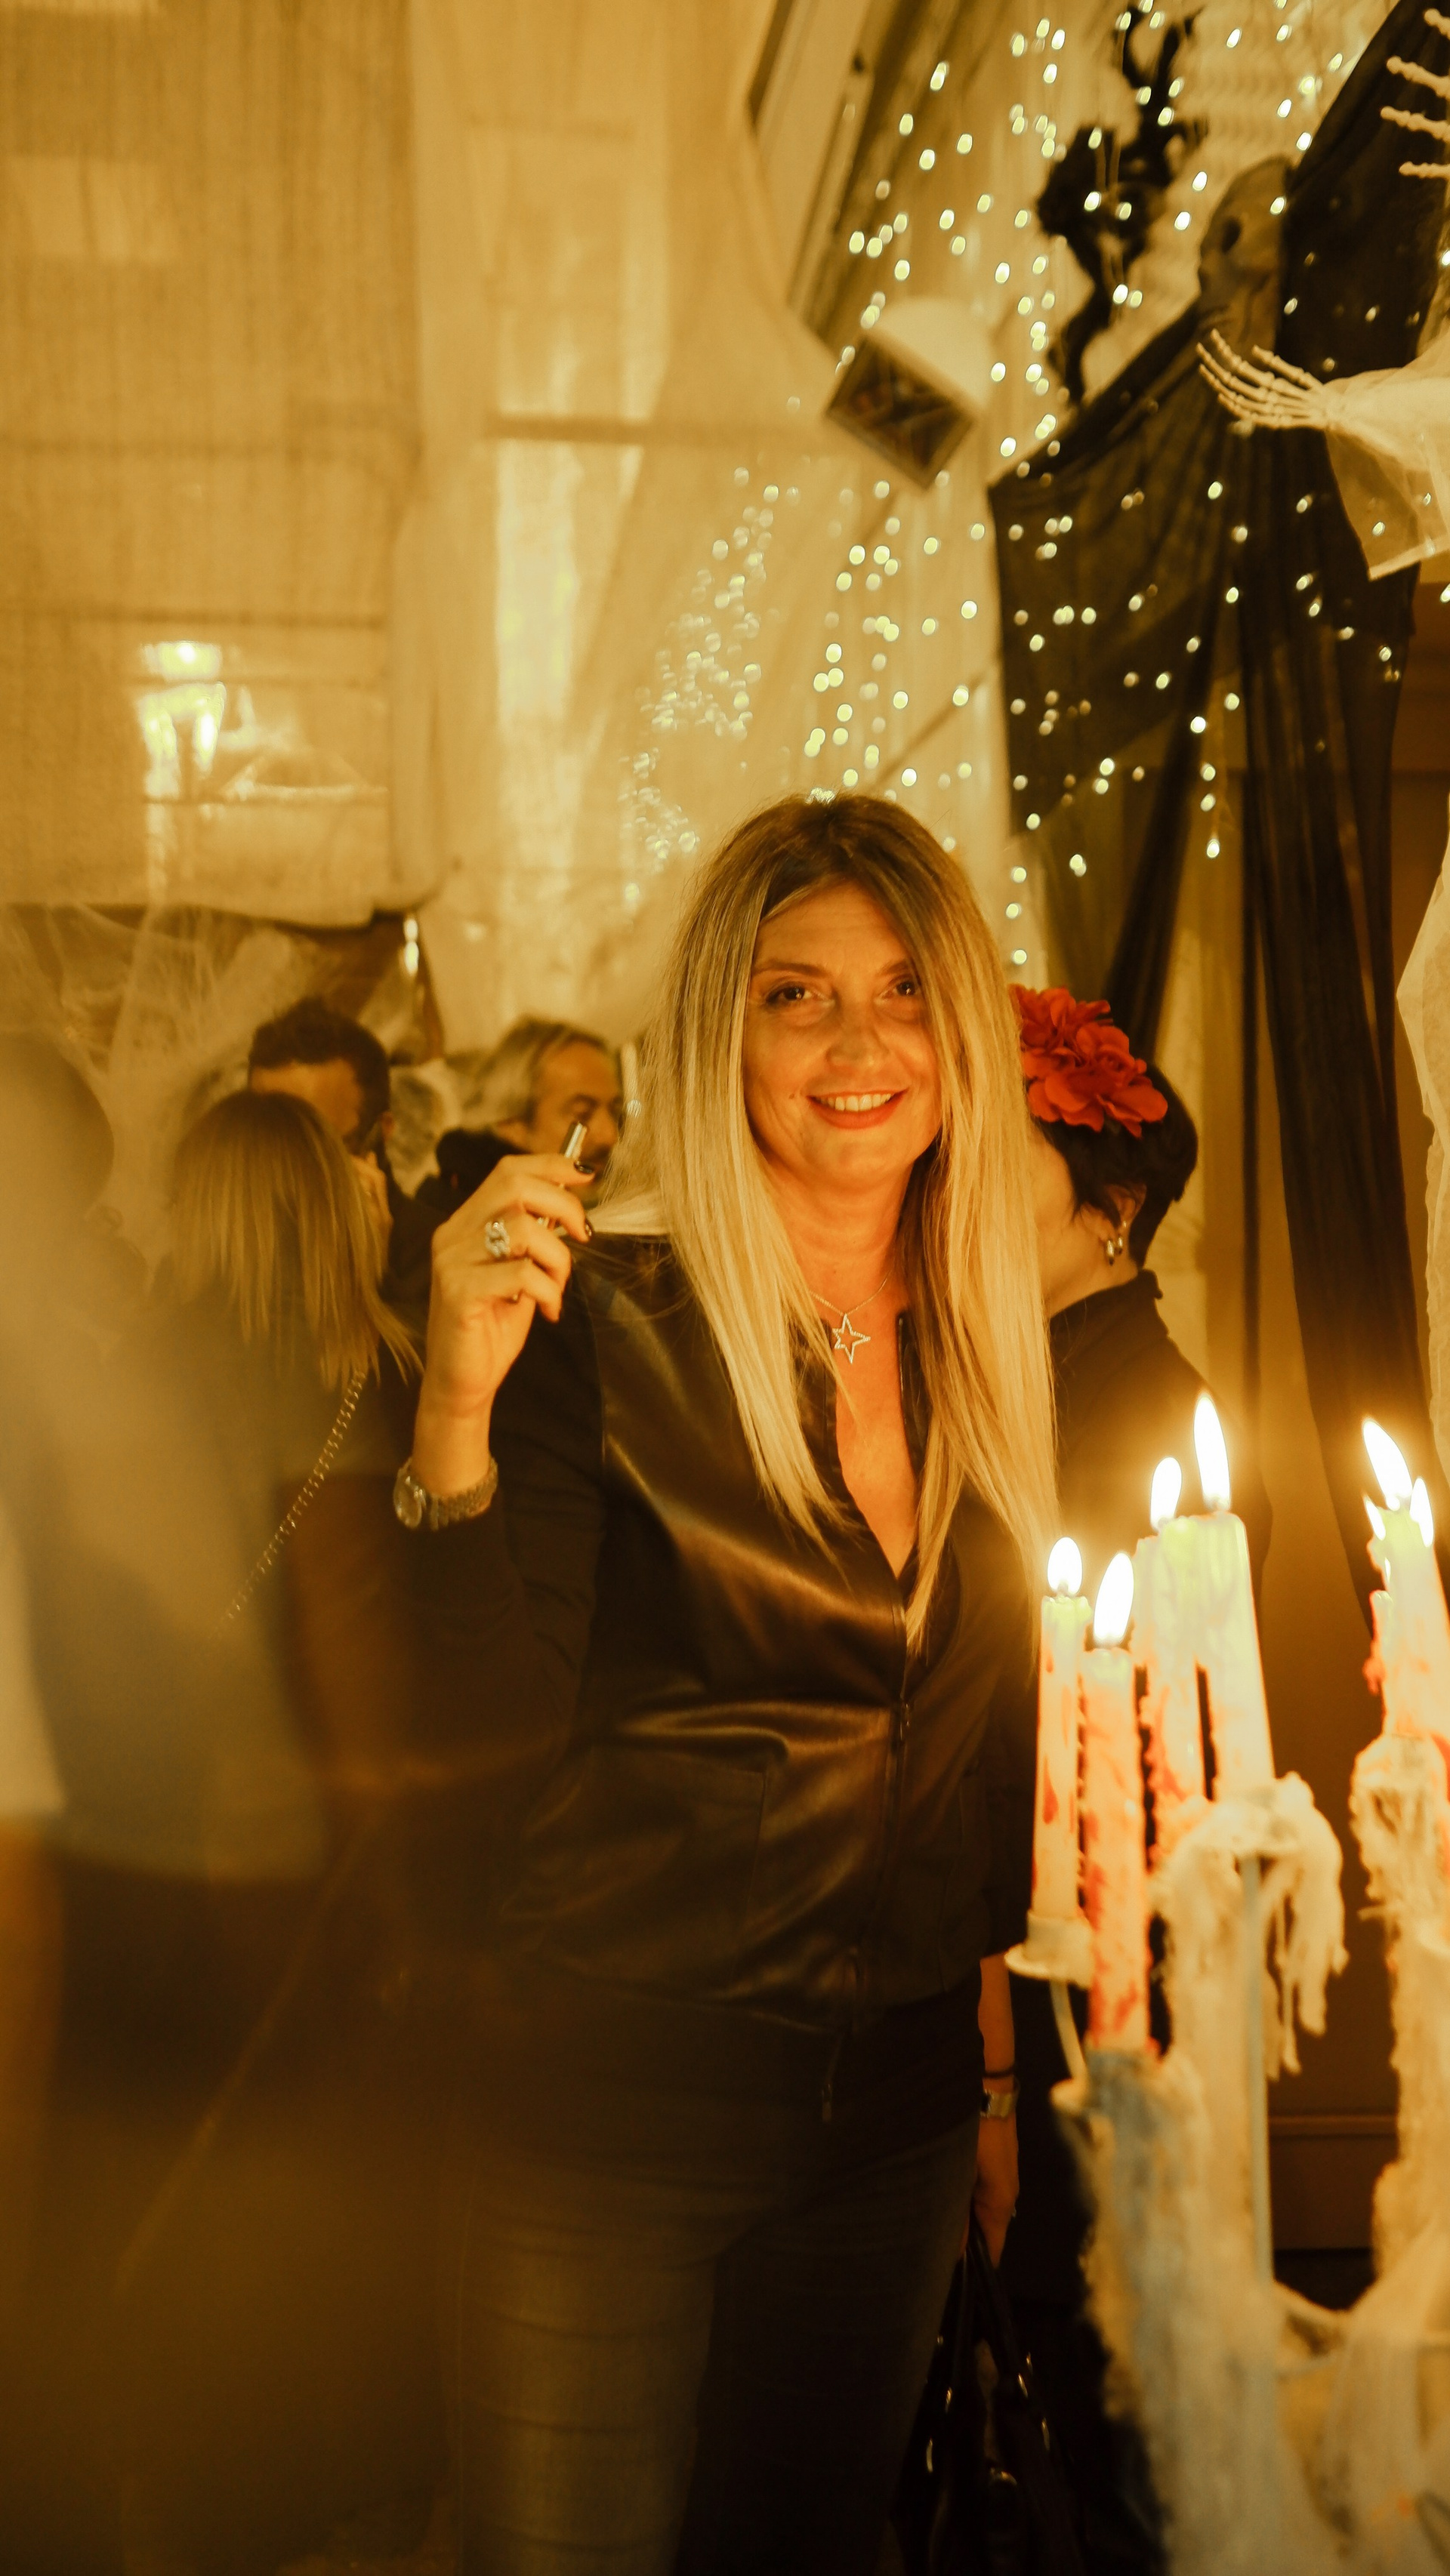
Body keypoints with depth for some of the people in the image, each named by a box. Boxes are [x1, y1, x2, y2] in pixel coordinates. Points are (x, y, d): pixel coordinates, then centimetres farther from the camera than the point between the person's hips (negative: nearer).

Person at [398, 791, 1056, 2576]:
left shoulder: (986, 1352, 2)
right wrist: (458, 1405, -35)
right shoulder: (599, 1313, -15)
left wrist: (999, 2074, 14)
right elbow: (490, 1723, -21)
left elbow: (979, 1743, 11)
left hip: (897, 2114, 5)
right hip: (603, 2108, -5)